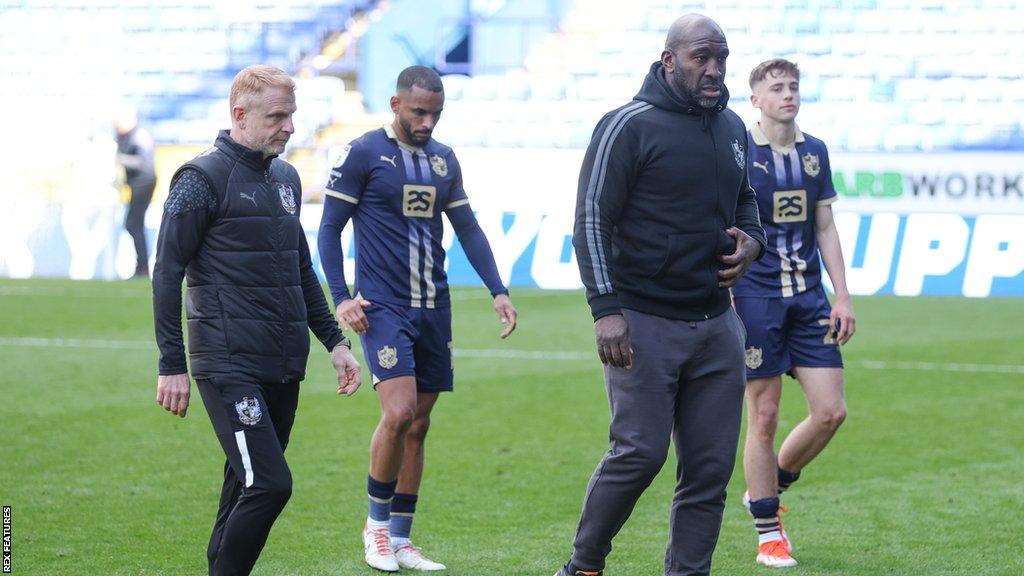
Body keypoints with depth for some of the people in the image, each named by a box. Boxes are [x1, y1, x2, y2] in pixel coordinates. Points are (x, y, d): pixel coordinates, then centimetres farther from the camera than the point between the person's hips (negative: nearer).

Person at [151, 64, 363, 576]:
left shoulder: (285, 178, 17)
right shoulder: (203, 178, -7)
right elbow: (167, 274, -8)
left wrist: (334, 341, 22)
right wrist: (172, 365, -11)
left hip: (284, 368, 8)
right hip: (230, 365, -8)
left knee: (247, 489, 10)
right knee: (269, 485, -16)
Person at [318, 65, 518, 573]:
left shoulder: (443, 160, 13)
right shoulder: (363, 153, -4)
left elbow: (468, 229, 19)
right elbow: (330, 228, -3)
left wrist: (497, 291, 9)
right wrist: (341, 297, -13)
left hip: (433, 307, 6)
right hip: (383, 305, -6)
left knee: (418, 425, 7)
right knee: (399, 412, -19)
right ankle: (376, 523, -1)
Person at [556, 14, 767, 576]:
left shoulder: (732, 129, 13)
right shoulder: (629, 125, -7)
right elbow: (591, 219, -8)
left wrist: (751, 240, 5)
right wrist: (606, 309, -16)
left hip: (716, 323, 6)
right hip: (644, 322, -6)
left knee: (710, 467, 3)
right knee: (639, 453, -11)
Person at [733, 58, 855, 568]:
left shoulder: (814, 152, 11)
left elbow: (825, 229, 16)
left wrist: (843, 296, 9)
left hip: (808, 297, 5)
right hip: (754, 296, -5)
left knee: (831, 411, -1)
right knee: (763, 416, -2)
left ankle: (769, 487, 22)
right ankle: (768, 532, 9)